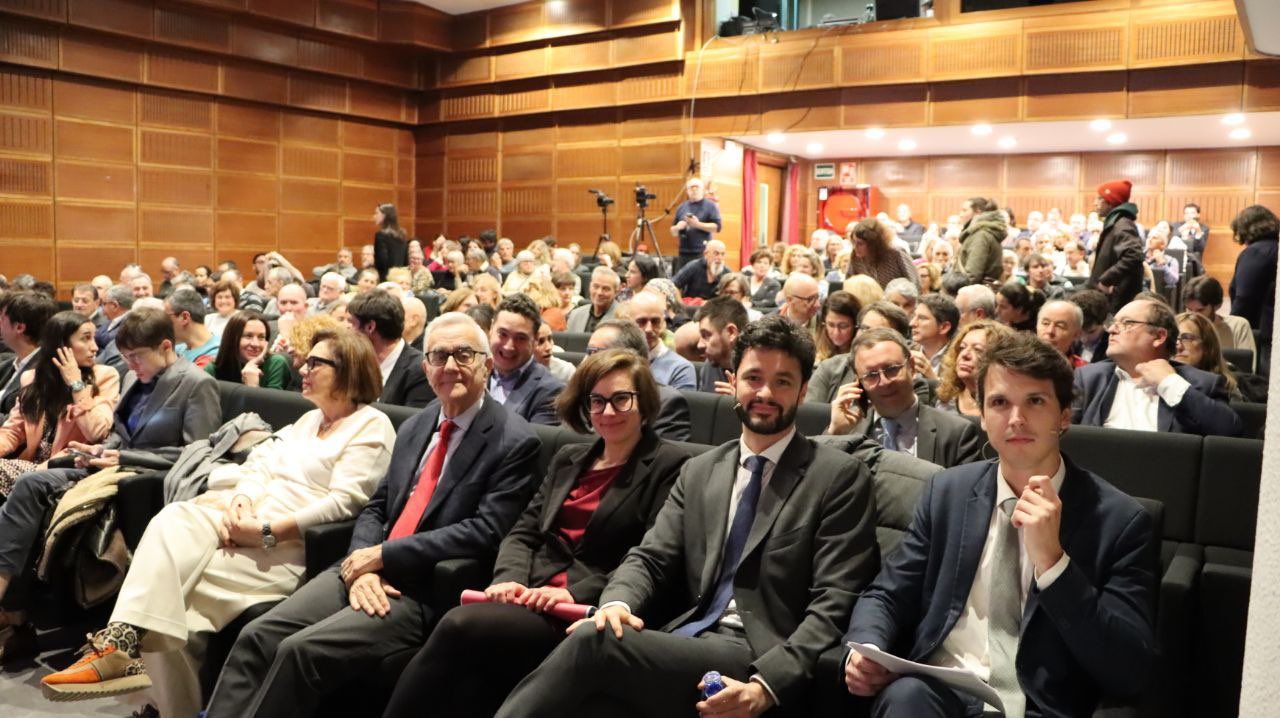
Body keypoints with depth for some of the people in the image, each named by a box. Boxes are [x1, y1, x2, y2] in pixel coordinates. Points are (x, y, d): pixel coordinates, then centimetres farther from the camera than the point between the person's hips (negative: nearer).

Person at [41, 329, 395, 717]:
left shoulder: (372, 426, -3)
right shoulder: (309, 419, 24)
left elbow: (343, 502, -14)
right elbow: (262, 466, 15)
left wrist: (266, 532, -18)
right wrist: (240, 501, -8)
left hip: (289, 542, -7)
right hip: (248, 521, 7)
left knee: (166, 578, -21)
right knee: (170, 522, -23)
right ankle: (122, 641, -26)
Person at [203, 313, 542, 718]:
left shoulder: (513, 442, -8)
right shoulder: (416, 427, 15)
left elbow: (486, 531, -16)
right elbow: (376, 508, 14)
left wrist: (383, 555, -15)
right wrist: (362, 567, -8)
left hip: (428, 591, -7)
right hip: (369, 569, 7)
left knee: (301, 651, -21)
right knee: (257, 637, -10)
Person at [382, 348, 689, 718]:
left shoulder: (669, 466, 1)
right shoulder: (568, 459, 22)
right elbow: (524, 532, 17)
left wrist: (575, 592, -18)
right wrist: (510, 578, -4)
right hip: (530, 596, 5)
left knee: (460, 624, -26)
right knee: (468, 677, -27)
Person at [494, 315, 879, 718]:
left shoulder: (840, 478, 1)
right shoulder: (698, 472, 17)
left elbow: (833, 604, -6)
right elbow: (651, 558, 11)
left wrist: (766, 685, -20)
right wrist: (617, 602, -13)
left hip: (758, 656, -4)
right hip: (689, 642, 5)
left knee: (594, 640, -28)